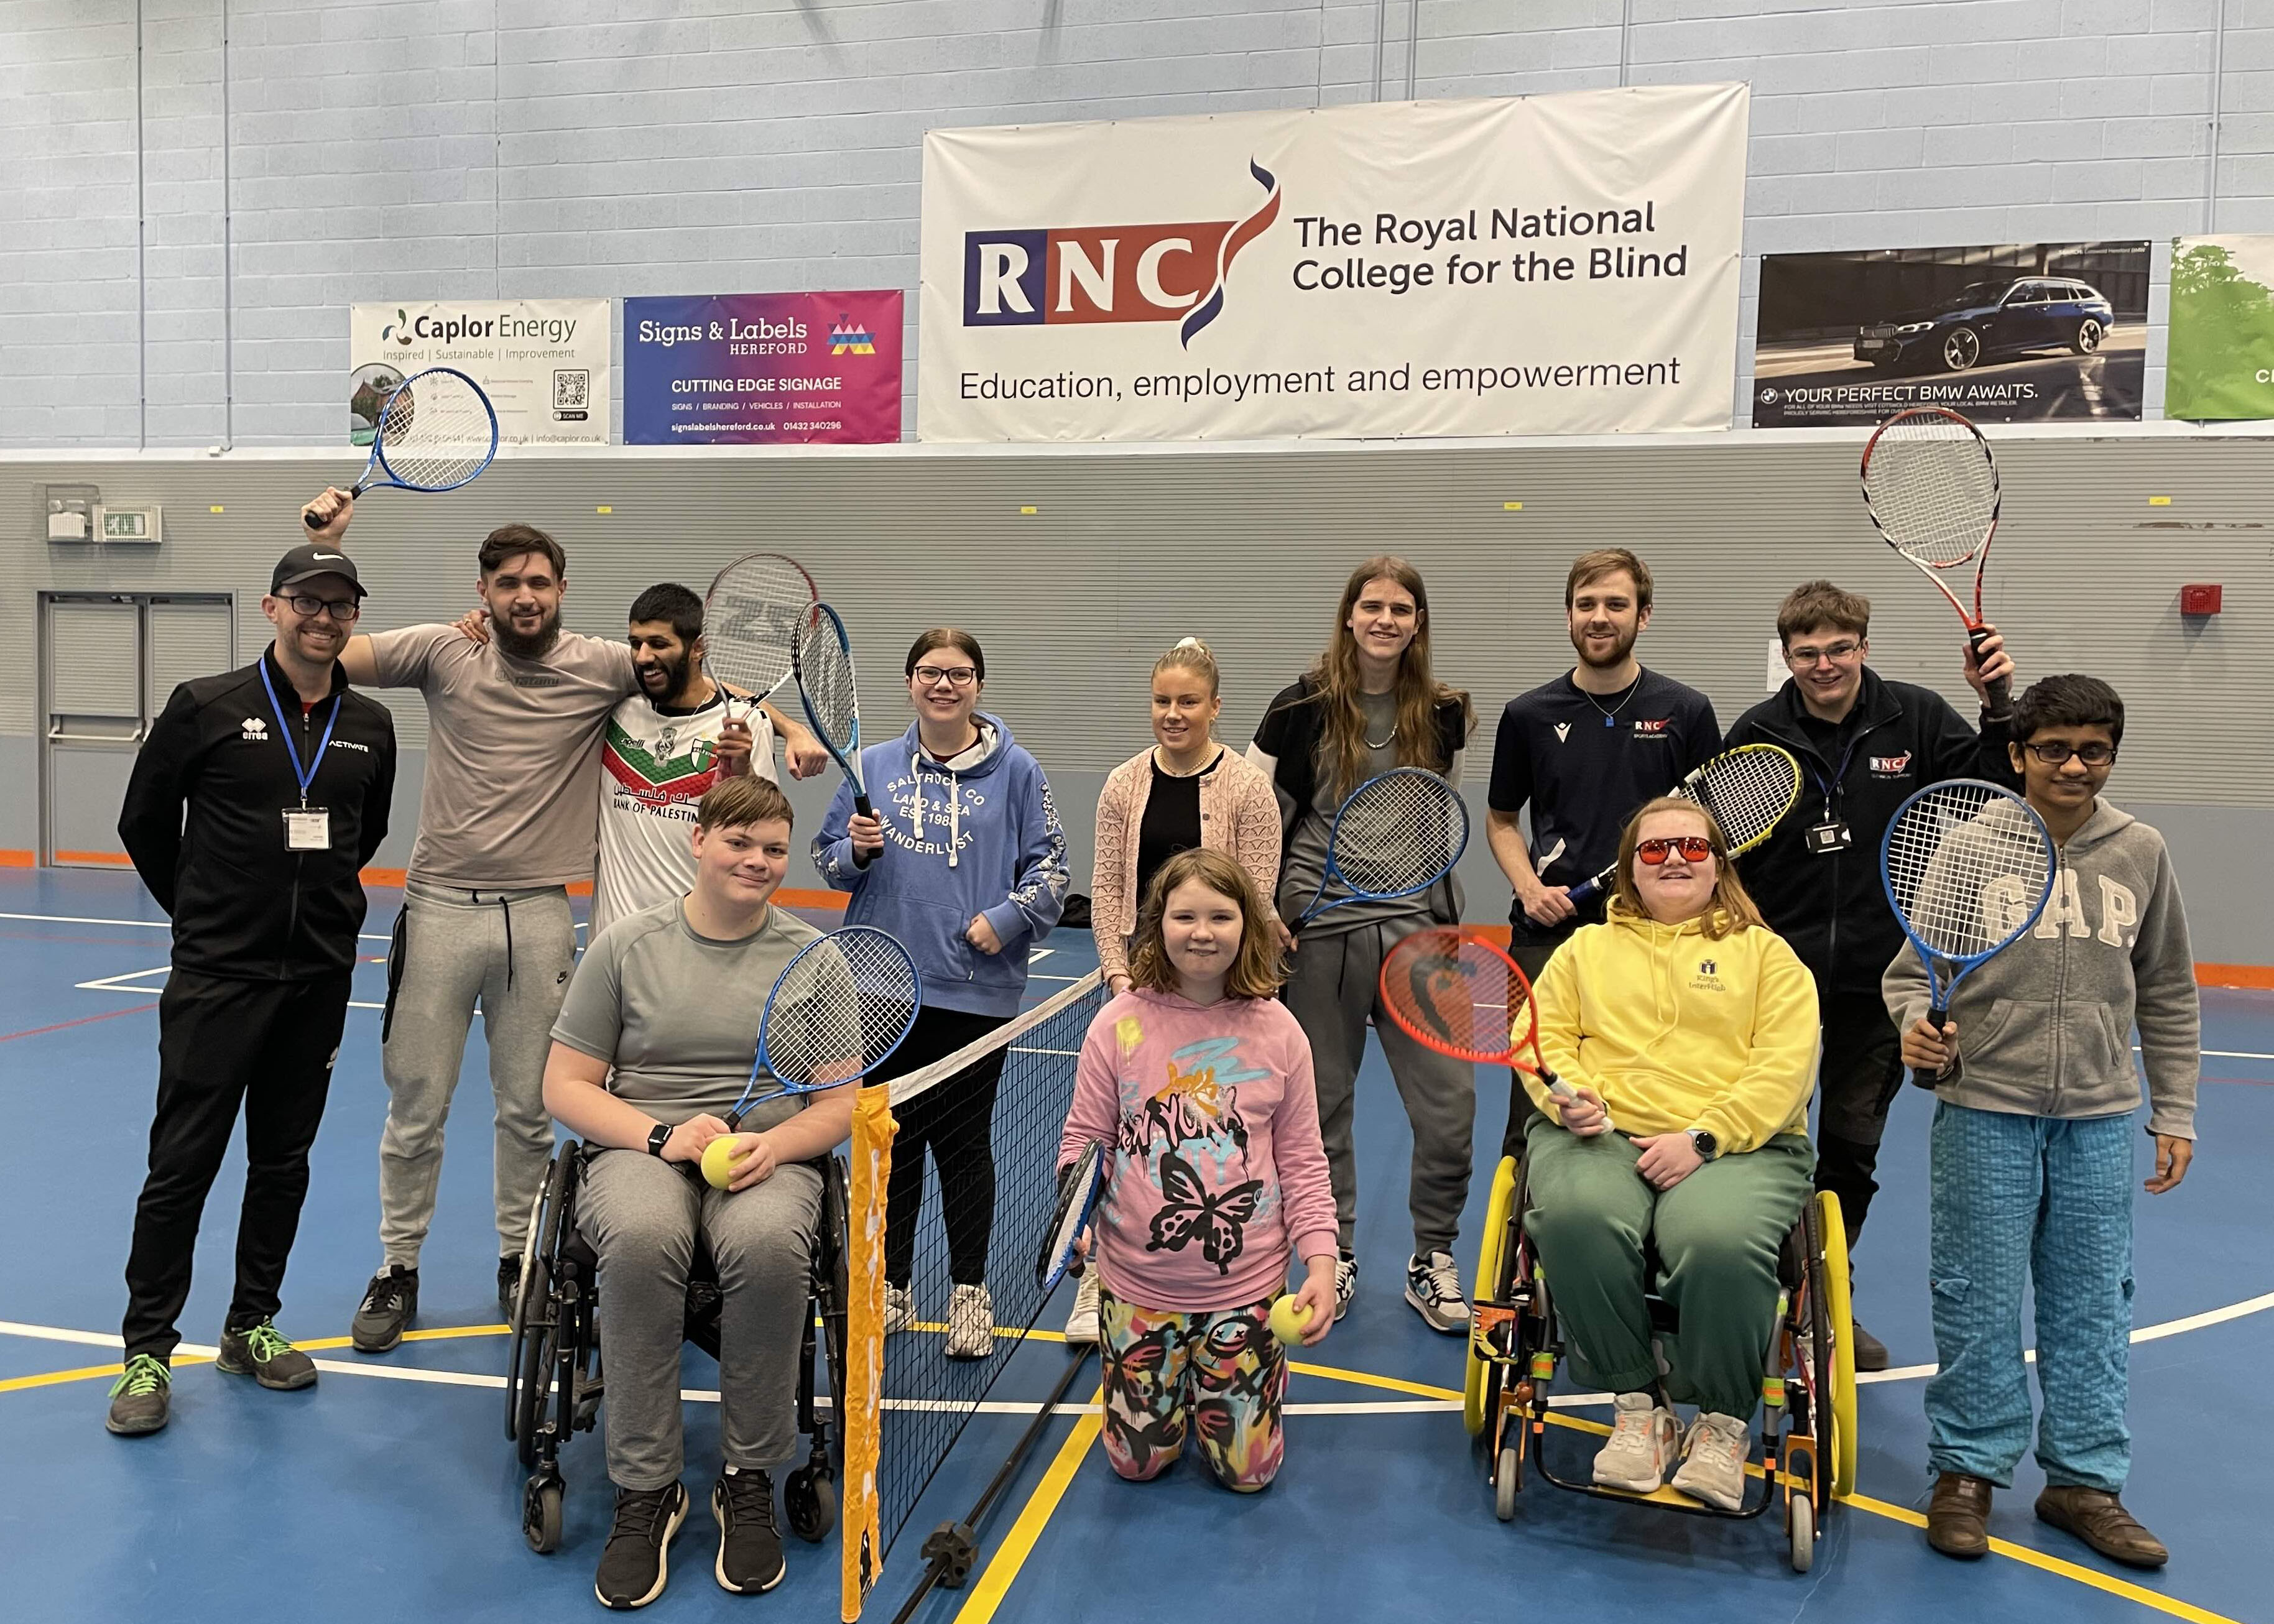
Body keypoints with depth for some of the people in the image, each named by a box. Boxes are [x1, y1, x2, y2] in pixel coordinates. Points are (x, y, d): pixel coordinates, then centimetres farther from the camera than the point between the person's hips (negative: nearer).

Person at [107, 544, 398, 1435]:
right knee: (182, 1163, 1)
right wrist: (206, 912, 11)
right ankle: (148, 1351, 14)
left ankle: (251, 1326, 27)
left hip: (319, 982, 4)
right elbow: (144, 823, 4)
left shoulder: (370, 727, 4)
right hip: (216, 979, -4)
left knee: (284, 1162, 12)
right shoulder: (206, 707, -6)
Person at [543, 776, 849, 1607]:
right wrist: (662, 1136, -12)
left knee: (768, 1244, -36)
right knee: (640, 1238, -36)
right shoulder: (627, 945, 6)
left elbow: (839, 1104, 8)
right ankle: (645, 1491, -18)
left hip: (771, 1157, 0)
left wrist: (772, 1146, -14)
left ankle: (750, 1482, -14)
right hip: (642, 1151, 0)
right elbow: (565, 1087, 6)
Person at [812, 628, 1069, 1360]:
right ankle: (892, 1286, 27)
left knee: (964, 1141, 4)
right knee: (891, 1137, 11)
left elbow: (1049, 865, 2)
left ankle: (970, 1292, 21)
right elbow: (828, 857, 12)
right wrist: (856, 851, -9)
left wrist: (1006, 917, -13)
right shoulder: (872, 766, 8)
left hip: (977, 991, -2)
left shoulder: (1015, 771, 2)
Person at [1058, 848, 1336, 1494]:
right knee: (1139, 1460, 11)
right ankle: (1169, 1376, 41)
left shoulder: (1278, 1031, -6)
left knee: (1247, 1470, 8)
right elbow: (1084, 1138, -1)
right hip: (1138, 1283, 0)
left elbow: (1303, 1161, 0)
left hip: (1245, 1285, 0)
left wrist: (1321, 1263, -9)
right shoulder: (1118, 1024, -8)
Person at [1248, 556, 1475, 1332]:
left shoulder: (1443, 714, 4)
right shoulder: (1305, 706, -4)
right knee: (1323, 1103, 9)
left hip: (1415, 927, 2)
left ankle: (1431, 1262, 19)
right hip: (1321, 929, -2)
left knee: (1450, 1103, -1)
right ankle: (1335, 1256, 28)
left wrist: (1444, 909, 14)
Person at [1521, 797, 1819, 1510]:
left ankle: (1723, 1422, -9)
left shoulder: (1766, 952, 17)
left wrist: (1701, 1138, -12)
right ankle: (1639, 1406, -14)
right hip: (1600, 1138, 2)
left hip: (1738, 1146, -1)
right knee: (1578, 1219, -34)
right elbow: (1544, 1035, 14)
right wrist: (1570, 1096, -10)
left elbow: (1785, 1065, 3)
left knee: (1720, 1242, -35)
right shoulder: (1588, 947, 24)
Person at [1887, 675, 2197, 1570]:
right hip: (1985, 1111, -3)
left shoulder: (2141, 854, 5)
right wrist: (1916, 1026, -19)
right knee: (1978, 1299, 4)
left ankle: (2083, 1480, 24)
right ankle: (1969, 1470, 19)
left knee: (2092, 1303, 10)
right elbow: (1912, 968, 1)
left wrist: (2175, 1110, 10)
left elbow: (2168, 995, 12)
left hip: (2099, 1118, 3)